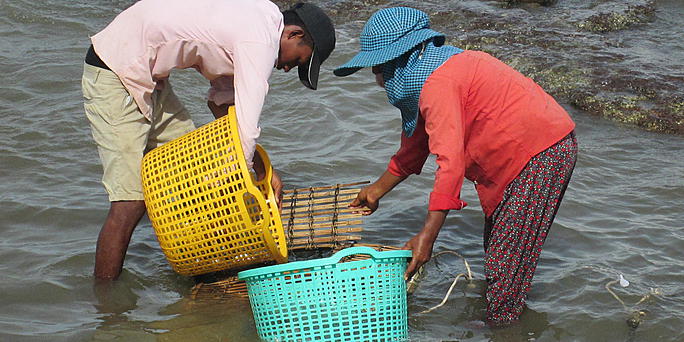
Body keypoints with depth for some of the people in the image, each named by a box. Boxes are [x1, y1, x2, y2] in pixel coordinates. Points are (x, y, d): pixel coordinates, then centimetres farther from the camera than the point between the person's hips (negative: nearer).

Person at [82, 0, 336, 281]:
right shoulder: (260, 42, -22)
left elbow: (222, 101, 12)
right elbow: (245, 131, -25)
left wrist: (262, 171, 8)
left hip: (149, 78, 10)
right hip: (114, 77, -10)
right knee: (131, 202, -12)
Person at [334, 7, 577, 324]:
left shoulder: (438, 84, -22)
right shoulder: (427, 73, 11)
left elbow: (450, 162, -30)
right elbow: (416, 145, 23)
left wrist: (427, 235, -30)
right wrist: (377, 190, 31)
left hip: (541, 155, -11)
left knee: (506, 263, -5)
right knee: (496, 250, 20)